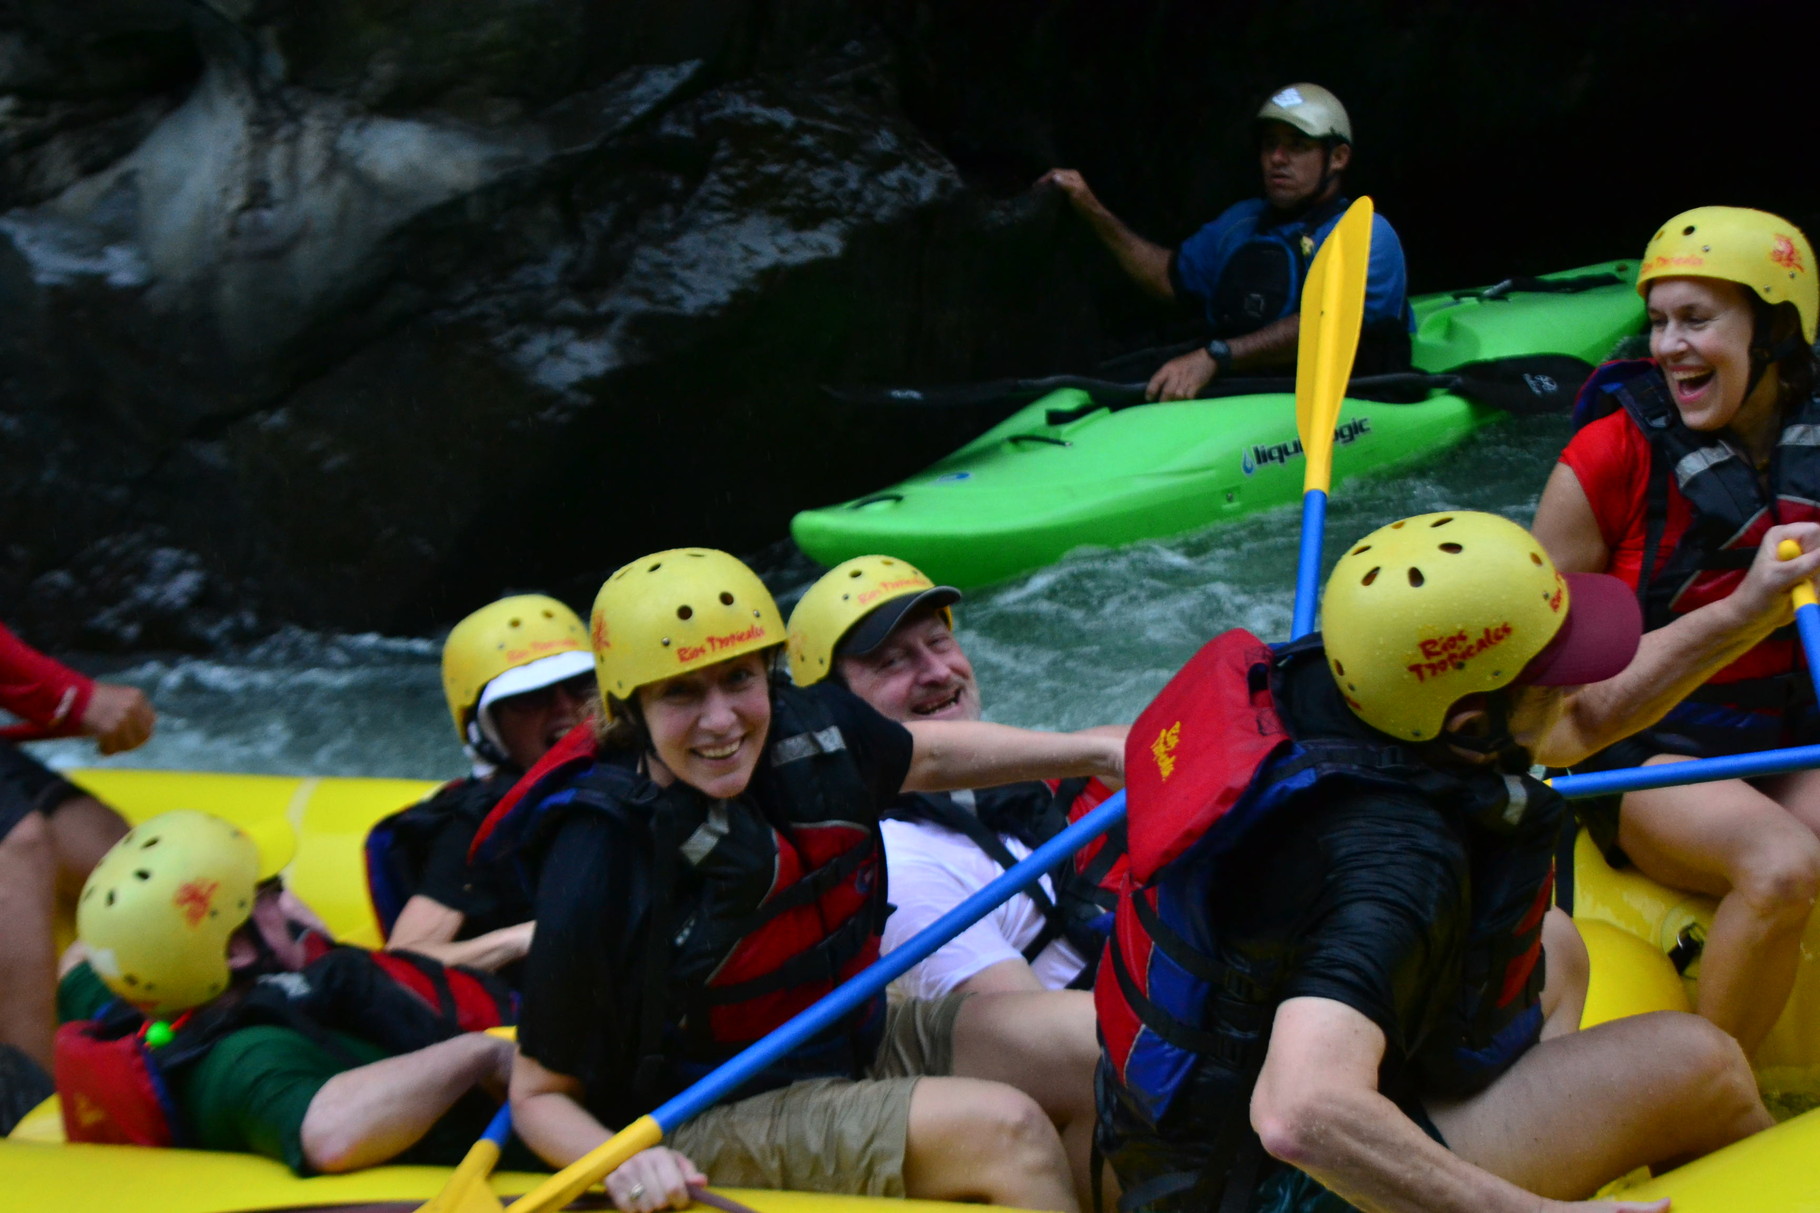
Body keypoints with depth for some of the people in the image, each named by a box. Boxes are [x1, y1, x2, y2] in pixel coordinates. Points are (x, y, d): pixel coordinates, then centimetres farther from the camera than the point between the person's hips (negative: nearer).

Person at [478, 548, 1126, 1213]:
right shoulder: (600, 877, -27)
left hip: (862, 1044, 7)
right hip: (712, 1127, -7)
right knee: (1007, 1131, -24)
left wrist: (1097, 753, 14)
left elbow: (927, 756, 16)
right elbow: (540, 1095, -15)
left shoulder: (808, 730, -9)